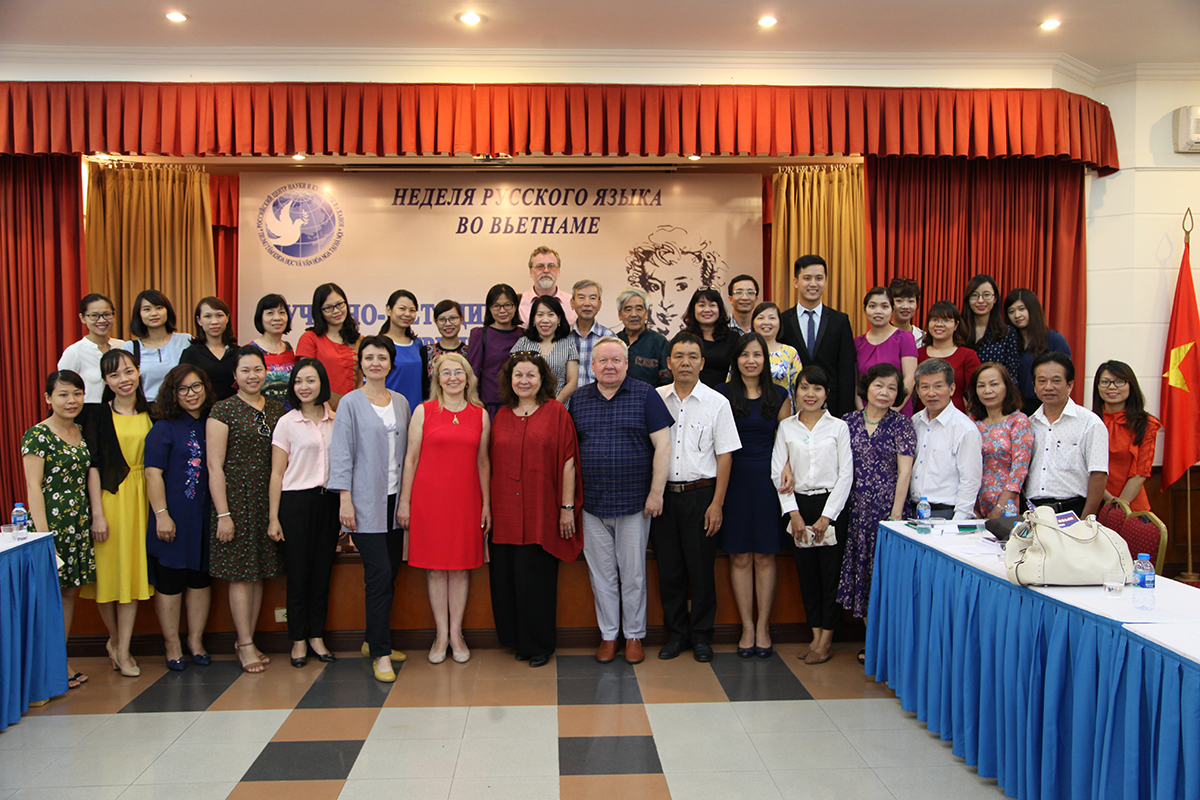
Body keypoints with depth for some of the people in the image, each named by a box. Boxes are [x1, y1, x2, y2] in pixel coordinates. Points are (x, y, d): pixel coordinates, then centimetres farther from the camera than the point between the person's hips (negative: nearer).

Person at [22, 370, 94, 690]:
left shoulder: (81, 433, 12)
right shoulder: (38, 435, -8)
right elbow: (33, 487, -12)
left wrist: (93, 520, 10)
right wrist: (43, 535, -17)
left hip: (79, 524, 7)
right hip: (51, 522, -7)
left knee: (70, 591, 10)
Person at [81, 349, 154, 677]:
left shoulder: (150, 414, 8)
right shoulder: (98, 417, -2)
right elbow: (93, 466, -6)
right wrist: (97, 513, -12)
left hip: (141, 498, 3)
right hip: (109, 496, -3)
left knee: (134, 570, 3)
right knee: (108, 570, 3)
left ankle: (123, 650, 10)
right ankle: (114, 638, 26)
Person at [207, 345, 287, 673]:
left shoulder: (277, 409, 10)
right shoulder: (223, 410, -5)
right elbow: (215, 466, -8)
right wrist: (223, 513, -12)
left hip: (268, 499, 5)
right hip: (236, 498, -5)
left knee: (259, 572, 8)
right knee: (240, 573, -1)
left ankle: (247, 639, 19)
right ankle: (246, 644, 7)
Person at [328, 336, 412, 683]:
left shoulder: (401, 403, 11)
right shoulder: (351, 403, -2)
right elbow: (342, 453, -4)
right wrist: (345, 499, -11)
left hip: (394, 499, 5)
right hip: (365, 501, -5)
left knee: (390, 573, 8)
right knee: (379, 573, -9)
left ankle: (374, 640, 22)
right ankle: (380, 653, -1)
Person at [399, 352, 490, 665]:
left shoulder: (481, 415, 7)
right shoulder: (423, 411, 1)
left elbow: (483, 462, 9)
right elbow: (411, 458, 2)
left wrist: (486, 504, 7)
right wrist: (404, 501, -1)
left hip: (466, 499, 1)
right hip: (428, 498, -1)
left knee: (460, 567, 6)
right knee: (435, 567, 4)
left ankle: (456, 633, 18)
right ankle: (441, 634, 16)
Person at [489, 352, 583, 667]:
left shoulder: (556, 412, -1)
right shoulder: (501, 416, 10)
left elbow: (568, 462, -4)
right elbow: (493, 464, 14)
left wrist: (567, 507, -7)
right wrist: (488, 507, 10)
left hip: (542, 513, -4)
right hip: (505, 514, 4)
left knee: (535, 578, 0)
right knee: (506, 578, 7)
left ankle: (539, 646, 17)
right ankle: (517, 640, 24)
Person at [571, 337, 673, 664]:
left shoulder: (645, 395, -2)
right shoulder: (579, 399, 7)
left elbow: (662, 444, -5)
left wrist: (656, 493, -10)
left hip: (634, 502, -2)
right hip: (592, 503, 3)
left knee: (633, 573, 7)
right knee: (601, 574, 10)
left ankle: (635, 635, 22)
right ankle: (608, 635, 24)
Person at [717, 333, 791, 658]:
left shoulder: (779, 396, 6)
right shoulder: (722, 394, 2)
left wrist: (788, 469, -9)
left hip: (767, 481, 1)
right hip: (734, 481, -1)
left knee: (765, 557, 5)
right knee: (740, 557, 3)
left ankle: (763, 626, 16)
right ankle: (747, 627, 14)